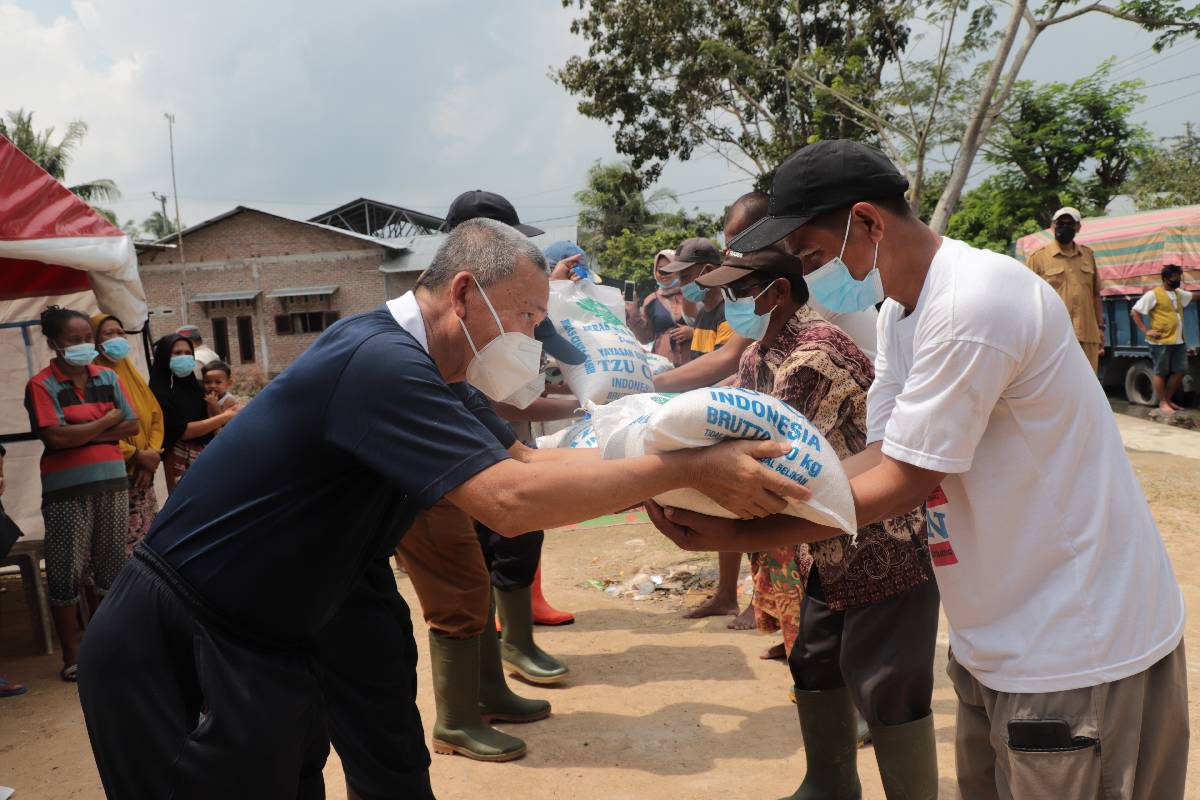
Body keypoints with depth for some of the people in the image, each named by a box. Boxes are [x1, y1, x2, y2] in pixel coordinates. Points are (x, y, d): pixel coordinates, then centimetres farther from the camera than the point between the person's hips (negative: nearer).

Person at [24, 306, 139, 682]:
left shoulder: (108, 378, 7)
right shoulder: (41, 385, -7)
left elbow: (132, 426, 0)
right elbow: (56, 437, -18)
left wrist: (82, 434, -11)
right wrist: (107, 420, -8)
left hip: (112, 481, 4)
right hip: (67, 488, -4)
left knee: (113, 566, 13)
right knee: (65, 572, 2)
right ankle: (72, 656, 13)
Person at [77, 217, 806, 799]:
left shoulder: (405, 362, 4)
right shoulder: (381, 361, -28)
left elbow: (515, 463, 6)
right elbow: (511, 501, -37)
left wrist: (658, 456, -3)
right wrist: (689, 469, -30)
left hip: (264, 640, 9)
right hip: (176, 649, -9)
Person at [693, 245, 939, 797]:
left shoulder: (815, 353, -25)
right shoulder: (758, 355, 6)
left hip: (881, 541, -10)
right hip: (823, 545, 10)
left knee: (886, 685, -2)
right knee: (814, 664, 18)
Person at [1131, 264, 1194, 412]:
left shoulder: (1179, 293, 16)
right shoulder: (1153, 294, -8)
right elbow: (1134, 312, -9)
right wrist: (1145, 330, -13)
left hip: (1178, 341, 8)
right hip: (1161, 342, -8)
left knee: (1180, 371, 10)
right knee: (1161, 373, 1)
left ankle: (1168, 399, 24)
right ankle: (1163, 403, 9)